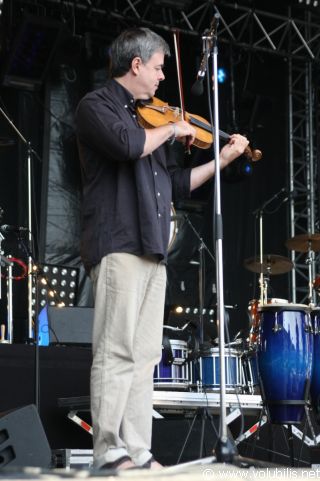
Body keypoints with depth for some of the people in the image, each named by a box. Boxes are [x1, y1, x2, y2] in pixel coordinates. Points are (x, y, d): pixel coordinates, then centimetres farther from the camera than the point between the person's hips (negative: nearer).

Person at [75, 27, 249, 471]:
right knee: (117, 352, -12)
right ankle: (109, 454, -11)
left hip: (151, 250, 8)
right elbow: (127, 144, -21)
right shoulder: (96, 106, 0)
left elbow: (176, 184, 27)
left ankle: (138, 454, 4)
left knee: (145, 356, 4)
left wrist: (222, 159, 22)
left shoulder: (146, 118, 24)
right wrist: (172, 129, -5)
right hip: (117, 245, -8)